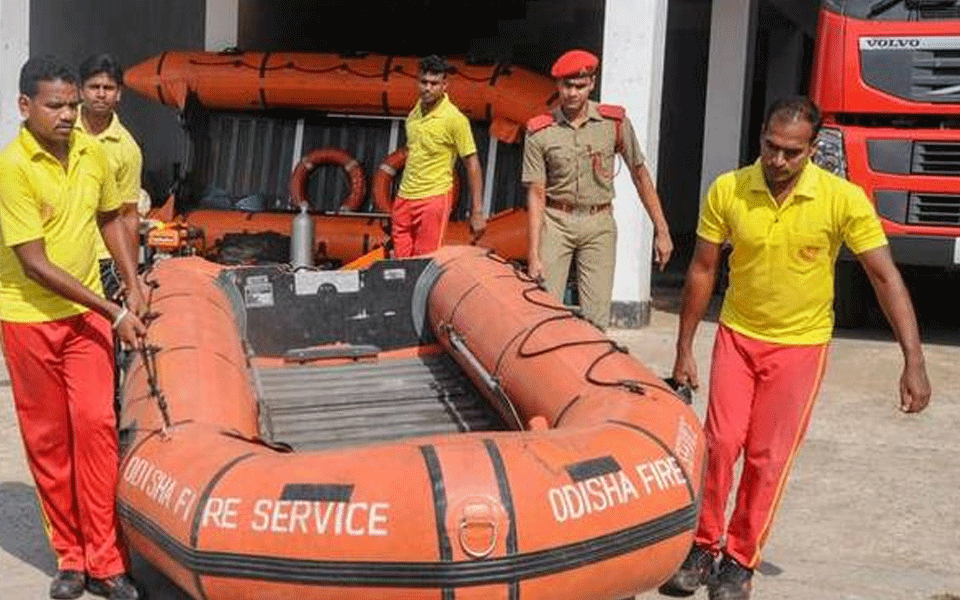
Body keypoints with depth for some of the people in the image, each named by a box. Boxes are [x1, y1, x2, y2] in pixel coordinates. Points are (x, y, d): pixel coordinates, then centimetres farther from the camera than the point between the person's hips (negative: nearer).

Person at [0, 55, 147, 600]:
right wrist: (114, 313, -20)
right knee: (47, 438, 6)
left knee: (95, 423, -5)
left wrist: (133, 287, 6)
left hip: (87, 311, 3)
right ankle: (70, 556, 18)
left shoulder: (93, 151, -2)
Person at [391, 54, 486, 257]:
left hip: (434, 198, -6)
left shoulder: (454, 118, -9)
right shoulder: (414, 113, 11)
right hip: (404, 197, 7)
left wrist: (477, 213, -12)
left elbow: (472, 165, -9)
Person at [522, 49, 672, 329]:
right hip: (555, 222, -1)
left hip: (599, 224, 1)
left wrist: (662, 230, 4)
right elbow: (536, 194, -5)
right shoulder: (539, 131, -5)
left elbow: (640, 175, 6)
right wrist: (533, 256, -10)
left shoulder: (615, 122, -2)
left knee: (596, 318, 1)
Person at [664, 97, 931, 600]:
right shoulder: (727, 191, -12)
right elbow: (702, 270, -2)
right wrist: (684, 349, 1)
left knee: (768, 460, 2)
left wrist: (913, 361, -21)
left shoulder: (843, 199, -18)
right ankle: (702, 546, 16)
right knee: (719, 443, -2)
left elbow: (886, 277, -15)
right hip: (737, 335, 2)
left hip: (799, 344, -1)